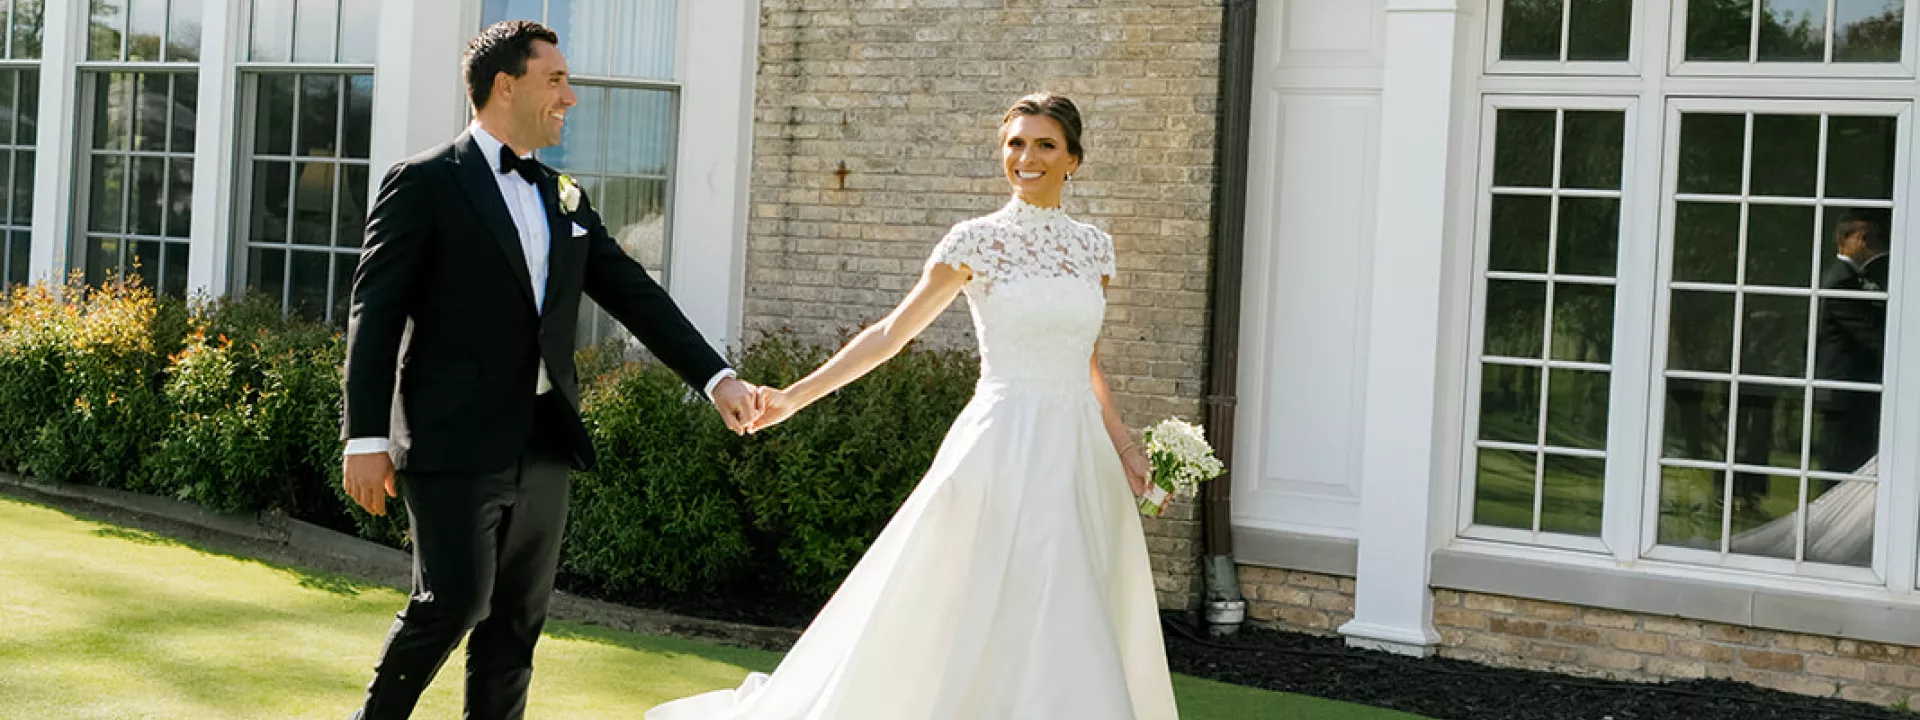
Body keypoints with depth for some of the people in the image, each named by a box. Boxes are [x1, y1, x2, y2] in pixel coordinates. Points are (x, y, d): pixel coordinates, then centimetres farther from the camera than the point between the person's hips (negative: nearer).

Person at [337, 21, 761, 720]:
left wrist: (716, 376, 1)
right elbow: (375, 312, -8)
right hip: (453, 447, -6)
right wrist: (368, 437, -14)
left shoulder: (564, 200, 15)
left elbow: (634, 294, 12)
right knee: (455, 602, -8)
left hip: (541, 453, 6)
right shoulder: (424, 183, -3)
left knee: (516, 622, 8)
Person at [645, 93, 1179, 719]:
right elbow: (892, 331, -2)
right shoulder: (978, 240, -3)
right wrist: (796, 396, -7)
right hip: (1004, 450, -5)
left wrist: (1124, 447, 13)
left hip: (1078, 456, 5)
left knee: (1074, 632, 6)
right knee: (987, 625, -4)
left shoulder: (1093, 247, 10)